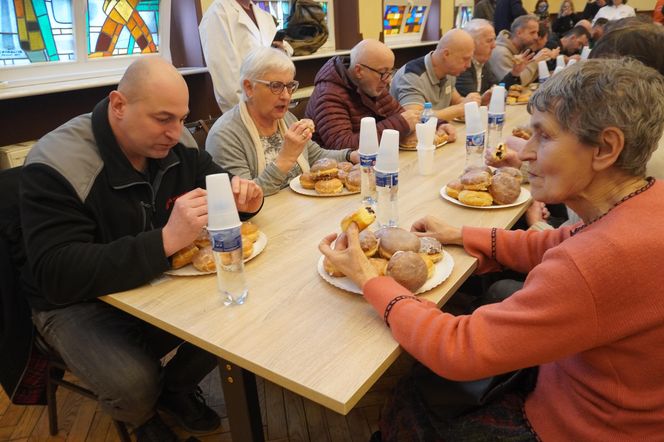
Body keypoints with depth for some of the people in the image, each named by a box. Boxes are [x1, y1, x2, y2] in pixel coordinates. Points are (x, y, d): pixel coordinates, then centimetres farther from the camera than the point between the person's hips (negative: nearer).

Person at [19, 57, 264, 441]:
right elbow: (58, 276, -33)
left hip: (163, 281, 5)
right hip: (79, 303, -4)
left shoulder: (176, 143, -8)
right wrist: (165, 241, -44)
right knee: (134, 387, -28)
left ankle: (176, 386, 15)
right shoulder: (57, 165, -25)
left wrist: (243, 200, -20)